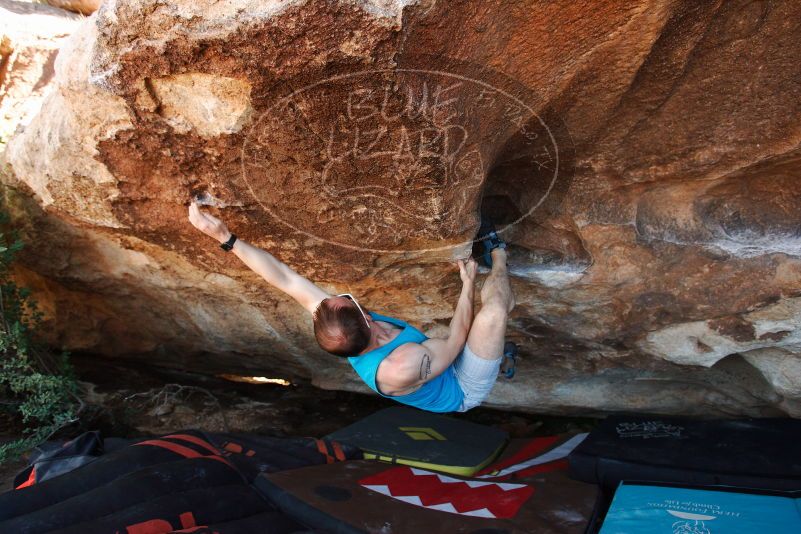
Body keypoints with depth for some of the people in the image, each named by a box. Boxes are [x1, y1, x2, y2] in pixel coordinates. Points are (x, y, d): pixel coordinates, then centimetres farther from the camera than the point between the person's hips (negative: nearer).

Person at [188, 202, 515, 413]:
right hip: (463, 390, -7)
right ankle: (497, 253, 9)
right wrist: (468, 286, -12)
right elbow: (455, 342, -26)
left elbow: (285, 279, -23)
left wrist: (225, 237, -22)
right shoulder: (403, 366, -45)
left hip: (445, 376, 7)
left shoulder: (340, 333, -27)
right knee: (493, 309, -18)